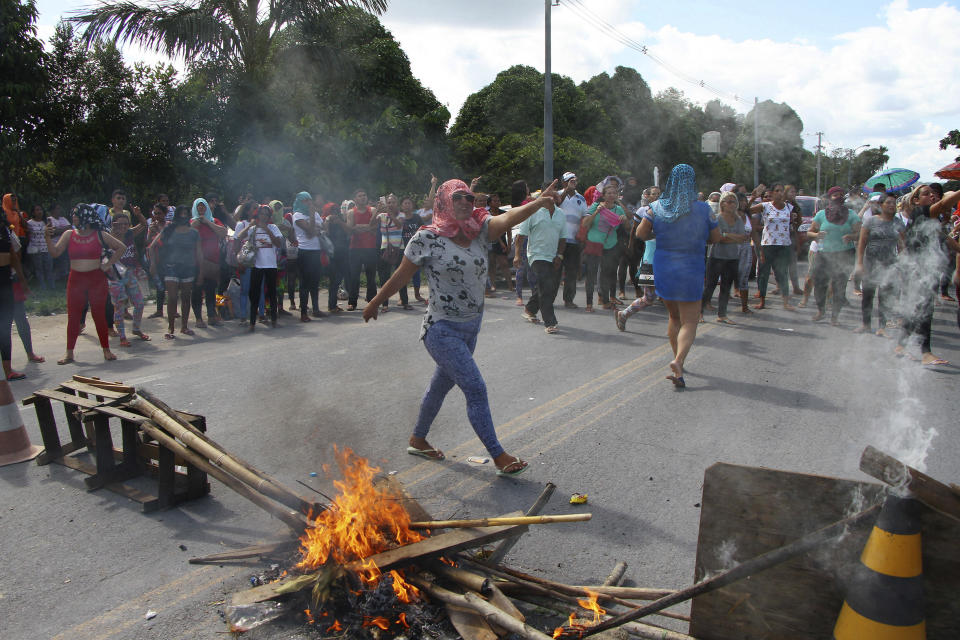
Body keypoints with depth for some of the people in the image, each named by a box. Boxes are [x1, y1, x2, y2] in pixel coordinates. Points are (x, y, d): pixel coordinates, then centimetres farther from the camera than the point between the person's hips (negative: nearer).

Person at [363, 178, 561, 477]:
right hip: (442, 330, -6)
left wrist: (538, 203, -37)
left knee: (442, 383, 21)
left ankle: (418, 440, 42)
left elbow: (508, 218, -21)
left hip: (472, 325, 6)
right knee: (476, 389, -10)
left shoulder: (480, 230, -1)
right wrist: (375, 303, 7)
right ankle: (499, 457, 2)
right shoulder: (427, 238, -13)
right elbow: (401, 276, -3)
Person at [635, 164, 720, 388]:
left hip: (663, 267, 3)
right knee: (689, 321, 1)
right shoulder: (703, 209, -8)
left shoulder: (657, 208, -4)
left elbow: (641, 233, 1)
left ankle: (677, 360, 29)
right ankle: (678, 361, -22)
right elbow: (715, 237, 3)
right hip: (691, 269, -3)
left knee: (674, 317, 21)